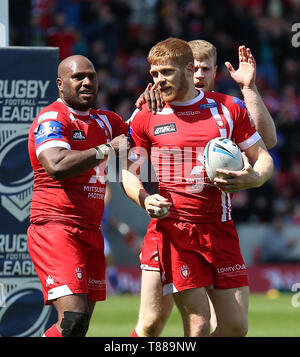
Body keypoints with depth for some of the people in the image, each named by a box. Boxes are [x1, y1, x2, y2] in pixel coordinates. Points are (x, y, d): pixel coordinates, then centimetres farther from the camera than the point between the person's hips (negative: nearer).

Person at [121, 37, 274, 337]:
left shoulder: (228, 107, 7)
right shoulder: (146, 116, 4)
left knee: (236, 325, 0)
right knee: (198, 325, -10)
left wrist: (253, 178, -11)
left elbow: (263, 157, 12)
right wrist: (144, 200, -12)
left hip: (219, 229, 2)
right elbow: (128, 172, 9)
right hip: (171, 229, -2)